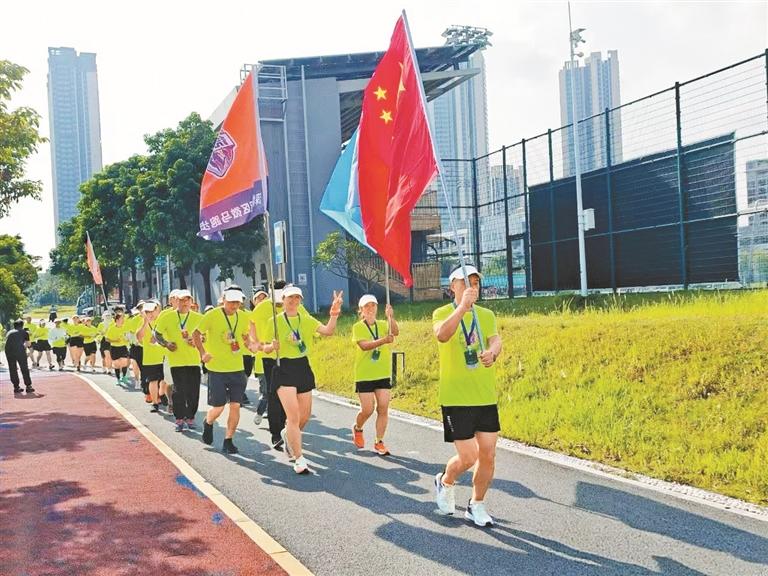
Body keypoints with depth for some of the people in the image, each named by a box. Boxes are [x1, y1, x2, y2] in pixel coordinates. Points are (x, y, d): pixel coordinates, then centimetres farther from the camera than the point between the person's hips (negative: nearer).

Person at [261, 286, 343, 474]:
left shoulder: (307, 320, 7)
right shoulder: (275, 321, -1)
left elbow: (328, 331, -7)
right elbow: (266, 347, 4)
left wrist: (334, 314, -23)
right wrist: (273, 346, -18)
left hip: (303, 368, 4)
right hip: (284, 369, -4)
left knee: (305, 416, 12)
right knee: (294, 416, -12)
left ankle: (288, 434, 44)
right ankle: (299, 460, -5)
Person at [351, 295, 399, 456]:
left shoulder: (383, 325, 4)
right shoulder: (358, 327, -5)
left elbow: (395, 332, -17)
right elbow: (364, 345, -22)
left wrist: (390, 317, -36)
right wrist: (383, 341, -37)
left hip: (383, 374, 3)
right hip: (364, 375, -3)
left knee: (383, 408, -1)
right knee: (367, 410, -3)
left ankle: (379, 442, 10)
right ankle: (357, 429, 29)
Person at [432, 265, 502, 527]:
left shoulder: (487, 315, 8)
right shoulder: (442, 313, -4)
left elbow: (495, 340, -11)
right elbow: (442, 335, -27)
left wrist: (492, 352, -34)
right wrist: (462, 306, -38)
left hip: (486, 397, 4)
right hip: (456, 398, -4)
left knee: (488, 455, 4)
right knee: (468, 458, -5)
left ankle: (476, 506, 25)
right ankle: (445, 482, 27)